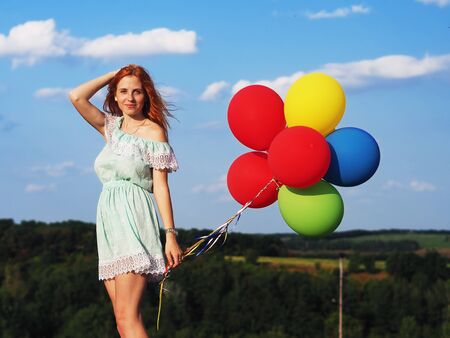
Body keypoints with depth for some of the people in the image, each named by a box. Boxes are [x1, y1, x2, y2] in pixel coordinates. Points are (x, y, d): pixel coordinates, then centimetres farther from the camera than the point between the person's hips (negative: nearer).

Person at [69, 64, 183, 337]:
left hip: (134, 217, -6)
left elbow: (161, 186, -5)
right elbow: (76, 97, 8)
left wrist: (171, 234, -11)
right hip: (109, 221, 6)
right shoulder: (112, 128, 17)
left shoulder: (154, 132, 0)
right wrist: (113, 75, 13)